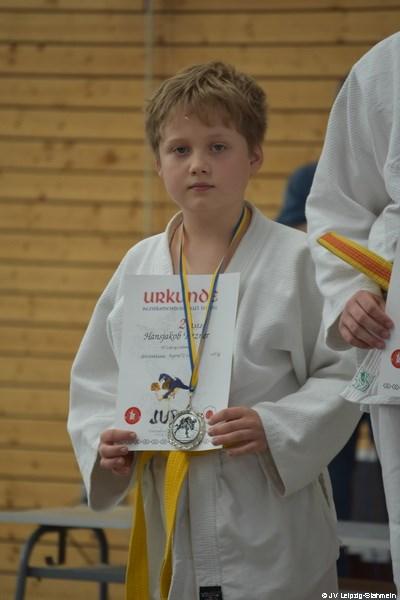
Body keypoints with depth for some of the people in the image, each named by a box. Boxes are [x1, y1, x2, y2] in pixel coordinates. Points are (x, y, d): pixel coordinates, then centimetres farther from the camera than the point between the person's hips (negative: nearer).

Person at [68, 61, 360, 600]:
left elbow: (341, 375, -5)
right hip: (172, 521, 4)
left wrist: (273, 429, -19)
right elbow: (96, 380, 13)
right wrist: (105, 441, -6)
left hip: (272, 525, -4)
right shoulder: (139, 267, 7)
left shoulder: (295, 260, -4)